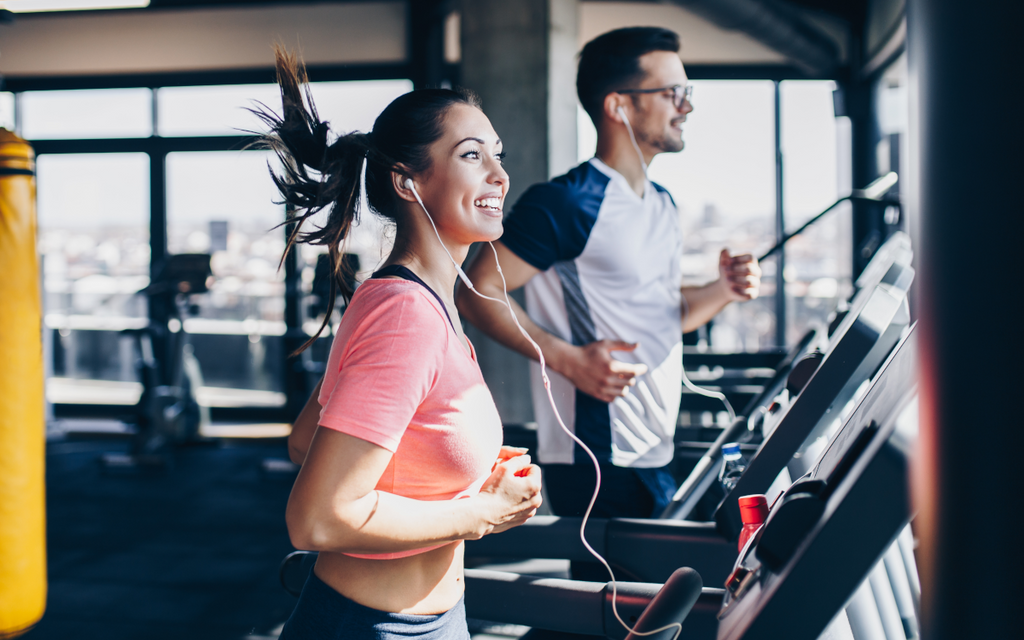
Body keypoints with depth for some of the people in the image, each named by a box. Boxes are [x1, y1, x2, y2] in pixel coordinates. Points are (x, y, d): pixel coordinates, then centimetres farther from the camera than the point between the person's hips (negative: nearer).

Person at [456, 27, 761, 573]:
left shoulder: (662, 206, 15)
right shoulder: (564, 204, -14)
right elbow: (475, 292, -15)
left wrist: (722, 291, 4)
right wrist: (569, 360, -23)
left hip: (656, 458, 9)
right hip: (595, 464, -9)